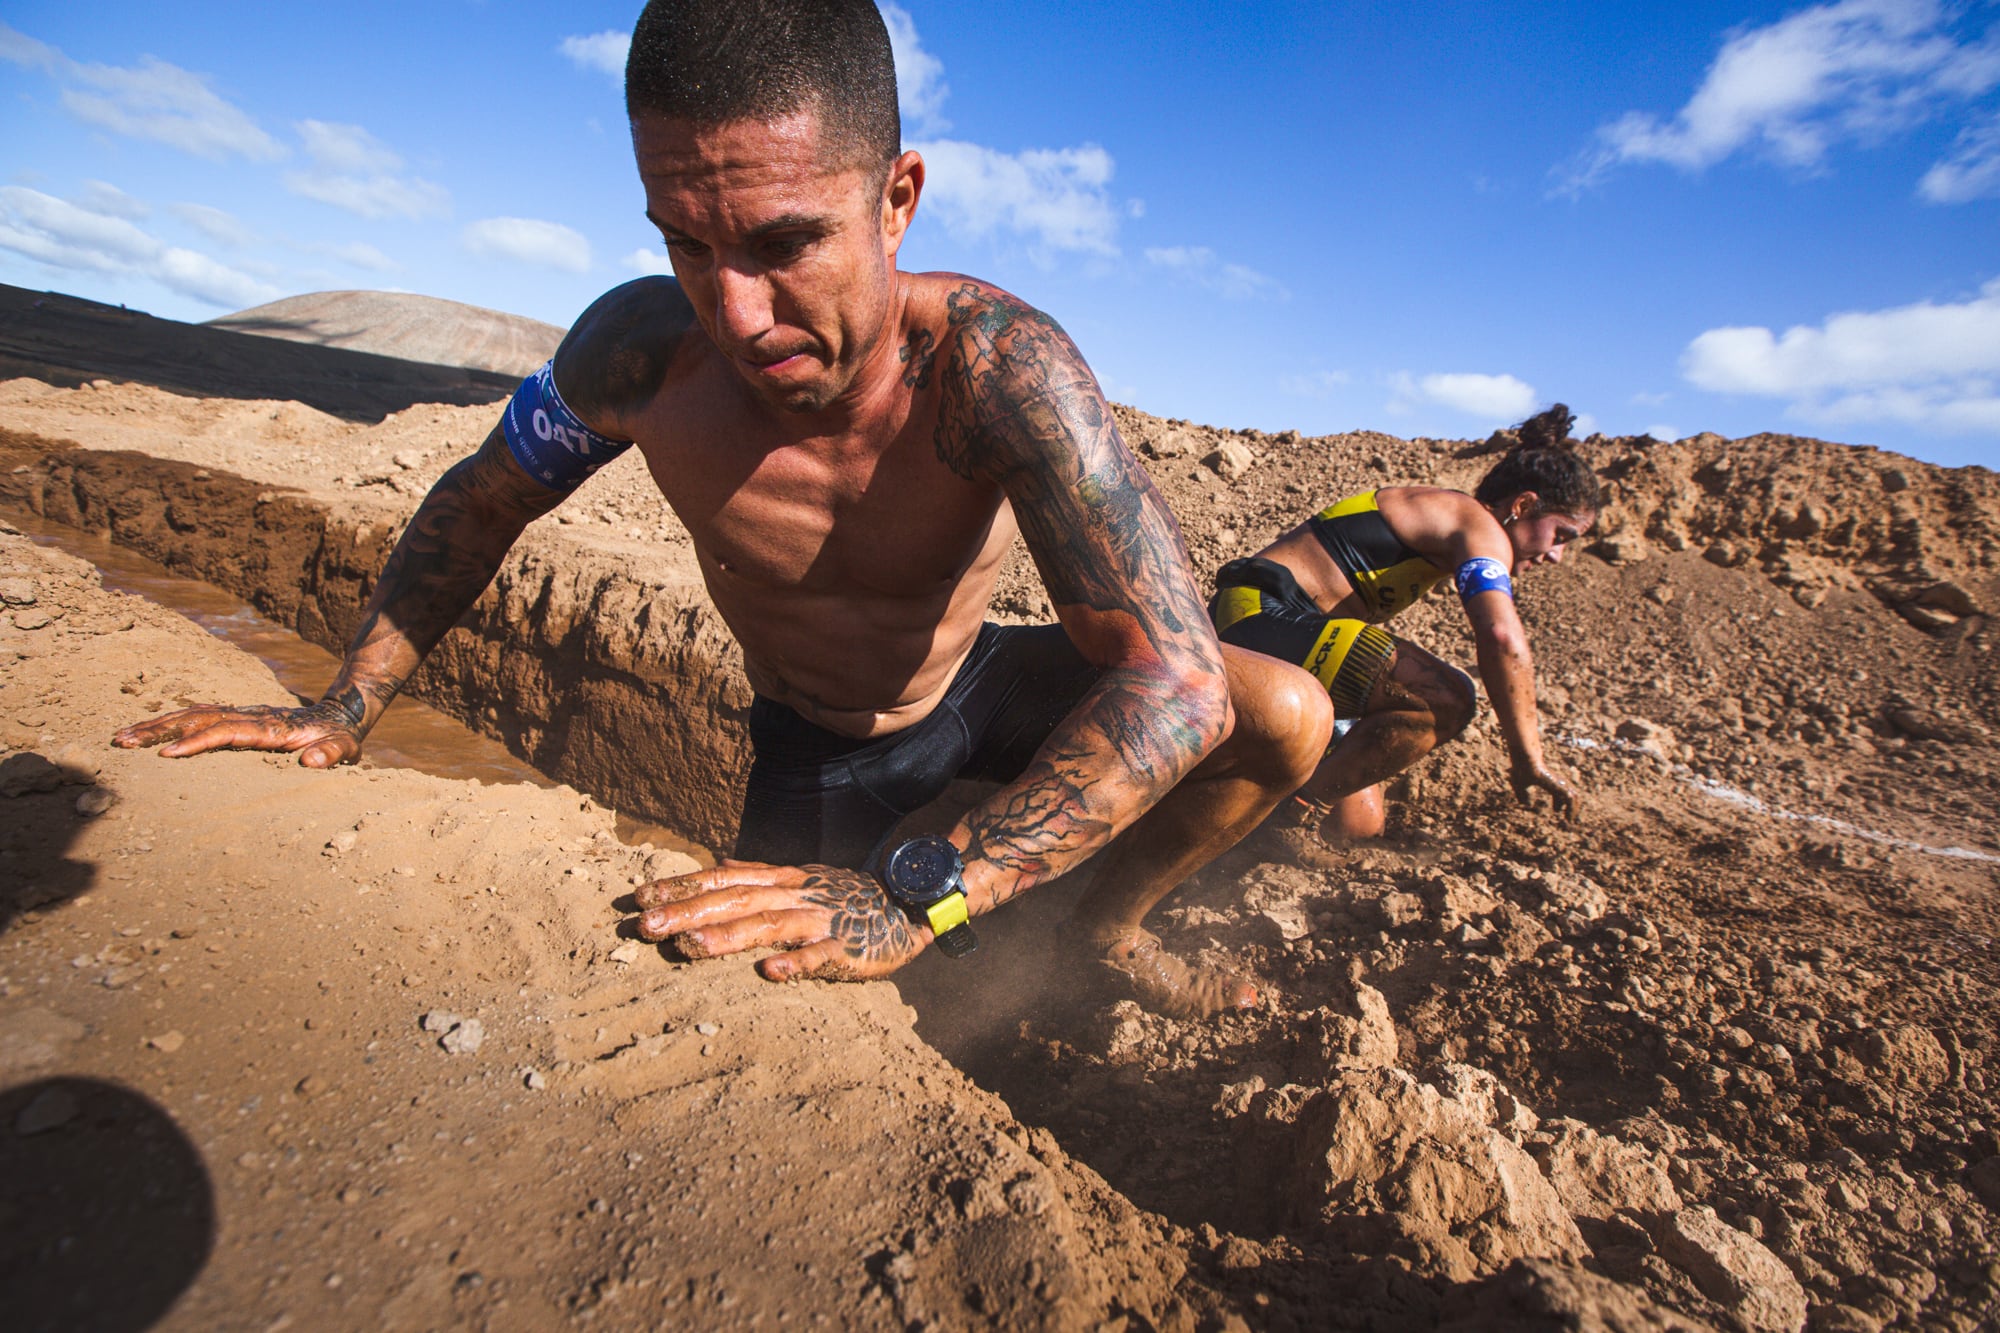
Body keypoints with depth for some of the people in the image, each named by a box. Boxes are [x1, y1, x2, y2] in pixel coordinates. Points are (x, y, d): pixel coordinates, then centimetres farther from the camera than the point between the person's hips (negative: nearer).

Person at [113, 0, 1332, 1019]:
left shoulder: (993, 362, -35)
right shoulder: (644, 349, -25)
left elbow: (1179, 683, -45)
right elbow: (479, 504, -4)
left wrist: (913, 900, -52)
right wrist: (344, 711, -6)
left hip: (975, 690, 0)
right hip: (815, 747, 2)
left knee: (1288, 718, -14)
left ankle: (1108, 926, 13)